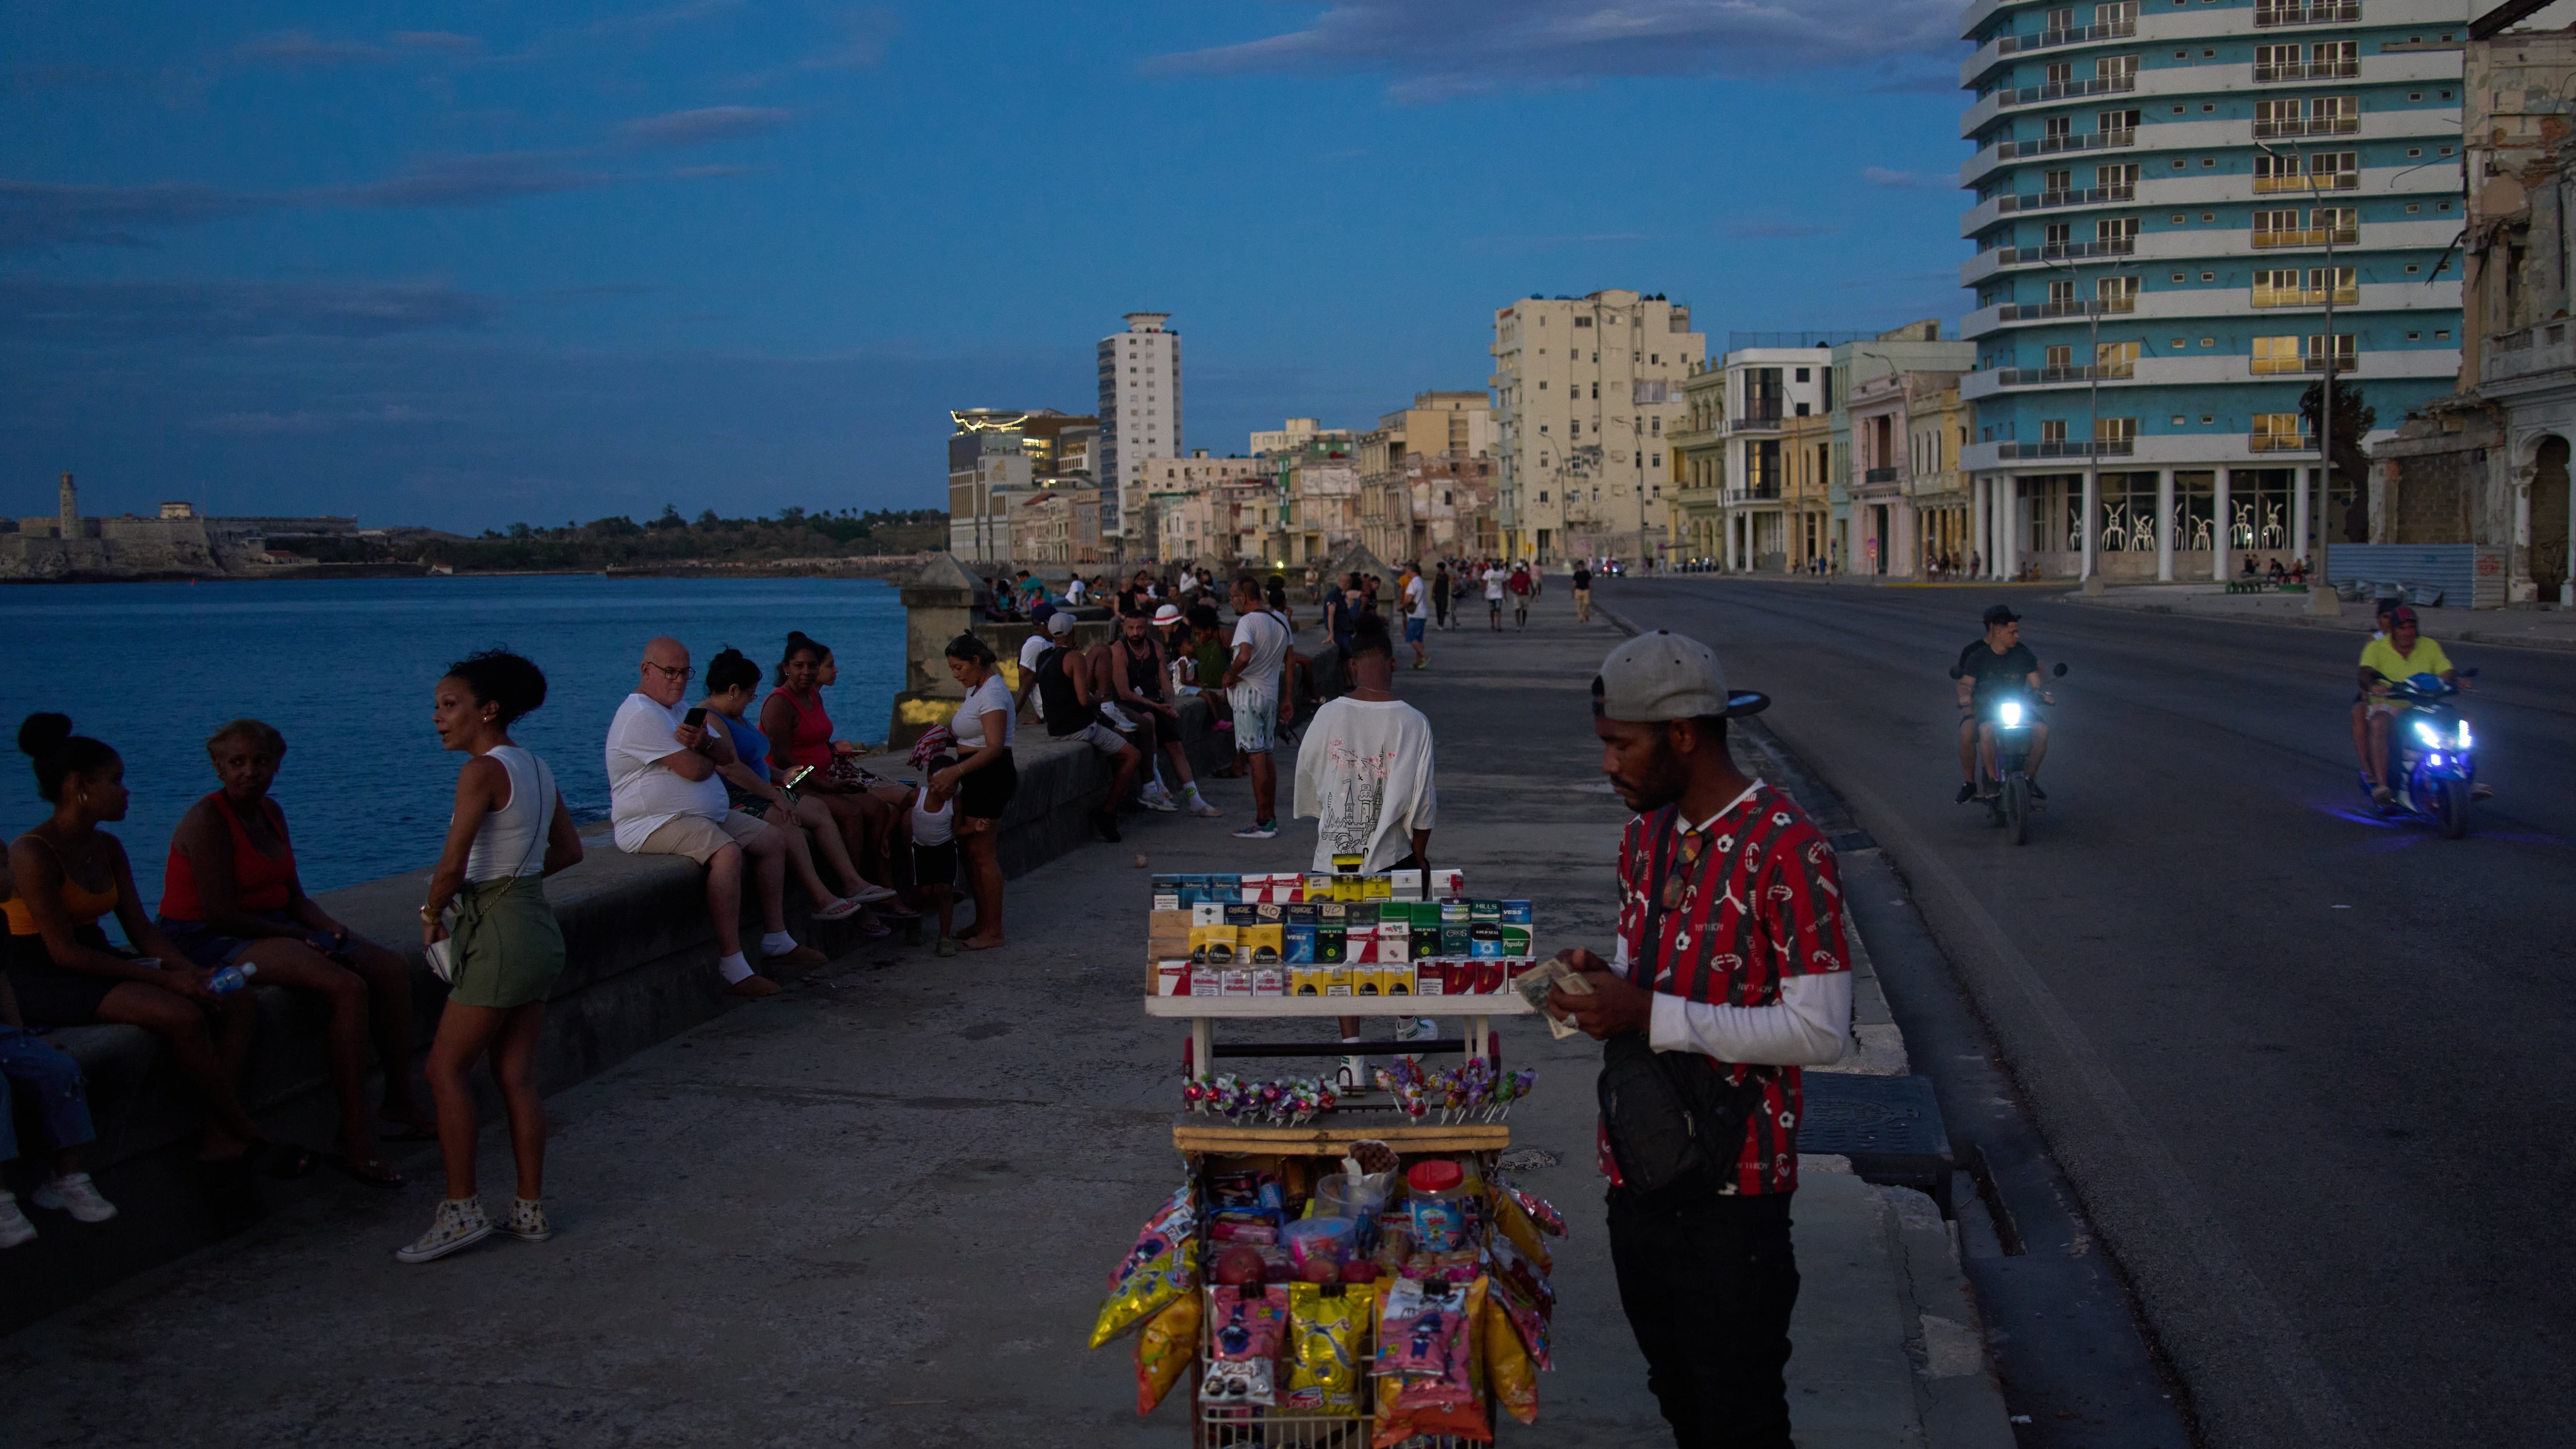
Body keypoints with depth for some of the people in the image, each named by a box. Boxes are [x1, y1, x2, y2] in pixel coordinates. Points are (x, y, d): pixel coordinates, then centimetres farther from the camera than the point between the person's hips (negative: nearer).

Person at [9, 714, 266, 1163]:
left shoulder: (107, 848, 10)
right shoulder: (33, 853, -17)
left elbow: (141, 928, 7)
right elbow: (65, 953, -20)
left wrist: (193, 972, -11)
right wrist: (165, 979, -22)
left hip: (102, 966, 9)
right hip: (47, 982, -9)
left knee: (239, 1003, -7)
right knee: (182, 1016, -31)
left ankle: (219, 1134, -19)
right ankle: (248, 1134, -17)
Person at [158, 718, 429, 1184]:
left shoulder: (271, 813, 11)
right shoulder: (207, 821, -16)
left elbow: (294, 896, 15)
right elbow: (221, 914, -21)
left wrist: (330, 927, -5)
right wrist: (297, 937, -14)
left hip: (271, 928, 9)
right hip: (208, 942, -9)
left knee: (393, 970, 0)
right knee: (348, 987, -27)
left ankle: (401, 1102, 11)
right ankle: (355, 1142, -26)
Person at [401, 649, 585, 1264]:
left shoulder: (483, 772, -16)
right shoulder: (536, 768, 10)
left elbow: (451, 867, -22)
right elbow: (570, 850, 20)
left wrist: (432, 915, -5)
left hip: (498, 933, -9)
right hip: (539, 928, 9)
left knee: (446, 1068, 0)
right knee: (516, 1075, 12)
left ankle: (462, 1210, 1)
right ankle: (530, 1210, 15)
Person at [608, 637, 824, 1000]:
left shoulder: (675, 709, 19)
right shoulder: (640, 715, -15)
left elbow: (727, 755, 10)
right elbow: (694, 770, -21)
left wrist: (704, 743, -14)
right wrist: (709, 755, 3)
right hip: (656, 822, -11)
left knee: (773, 838, 8)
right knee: (727, 853, -34)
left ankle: (776, 939, 13)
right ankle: (731, 966, -34)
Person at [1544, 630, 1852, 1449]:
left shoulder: (1786, 851, -19)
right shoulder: (1646, 834, 8)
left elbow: (1820, 1031, -22)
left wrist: (1651, 1015, -24)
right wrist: (1601, 981, -4)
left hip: (1730, 1189, -8)